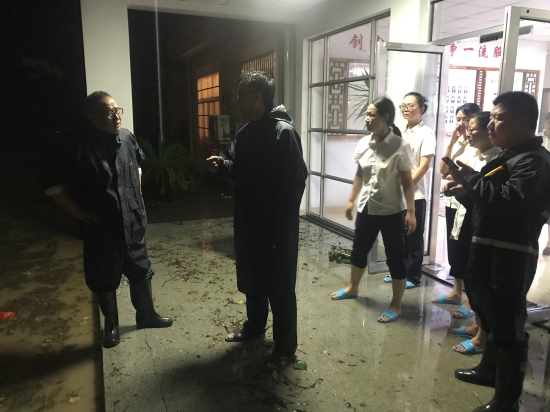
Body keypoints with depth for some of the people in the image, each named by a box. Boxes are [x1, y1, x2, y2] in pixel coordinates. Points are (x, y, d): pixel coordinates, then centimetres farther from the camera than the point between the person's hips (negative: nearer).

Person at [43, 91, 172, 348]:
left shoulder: (126, 137, -3)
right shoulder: (78, 147, -18)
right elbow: (53, 186, -10)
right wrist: (77, 211, -10)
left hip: (132, 222, 4)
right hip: (101, 227, -4)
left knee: (141, 271, 17)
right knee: (105, 279, 11)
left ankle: (146, 315, 38)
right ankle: (111, 326, 32)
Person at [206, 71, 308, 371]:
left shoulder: (284, 133, -18)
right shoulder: (247, 132, 9)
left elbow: (294, 182, -22)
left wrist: (280, 228, -22)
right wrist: (222, 165, -2)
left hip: (276, 226, -8)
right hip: (248, 223, 9)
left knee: (280, 287, 5)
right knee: (251, 280, 22)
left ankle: (285, 347, 21)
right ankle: (254, 326, 44)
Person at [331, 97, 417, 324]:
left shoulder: (400, 147, -15)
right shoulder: (364, 143, 1)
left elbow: (407, 182, -13)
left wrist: (410, 212, -16)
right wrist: (351, 200, 14)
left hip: (391, 211, -6)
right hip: (367, 208, 6)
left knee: (395, 258, 5)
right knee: (358, 250, 20)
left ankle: (396, 305, 20)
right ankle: (352, 287, 42)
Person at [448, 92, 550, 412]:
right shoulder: (509, 156, 17)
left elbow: (509, 201, -31)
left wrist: (471, 179, -19)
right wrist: (463, 190, 4)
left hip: (511, 258, -10)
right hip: (490, 252, 10)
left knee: (508, 325, 0)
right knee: (491, 316, 23)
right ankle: (489, 370, 42)